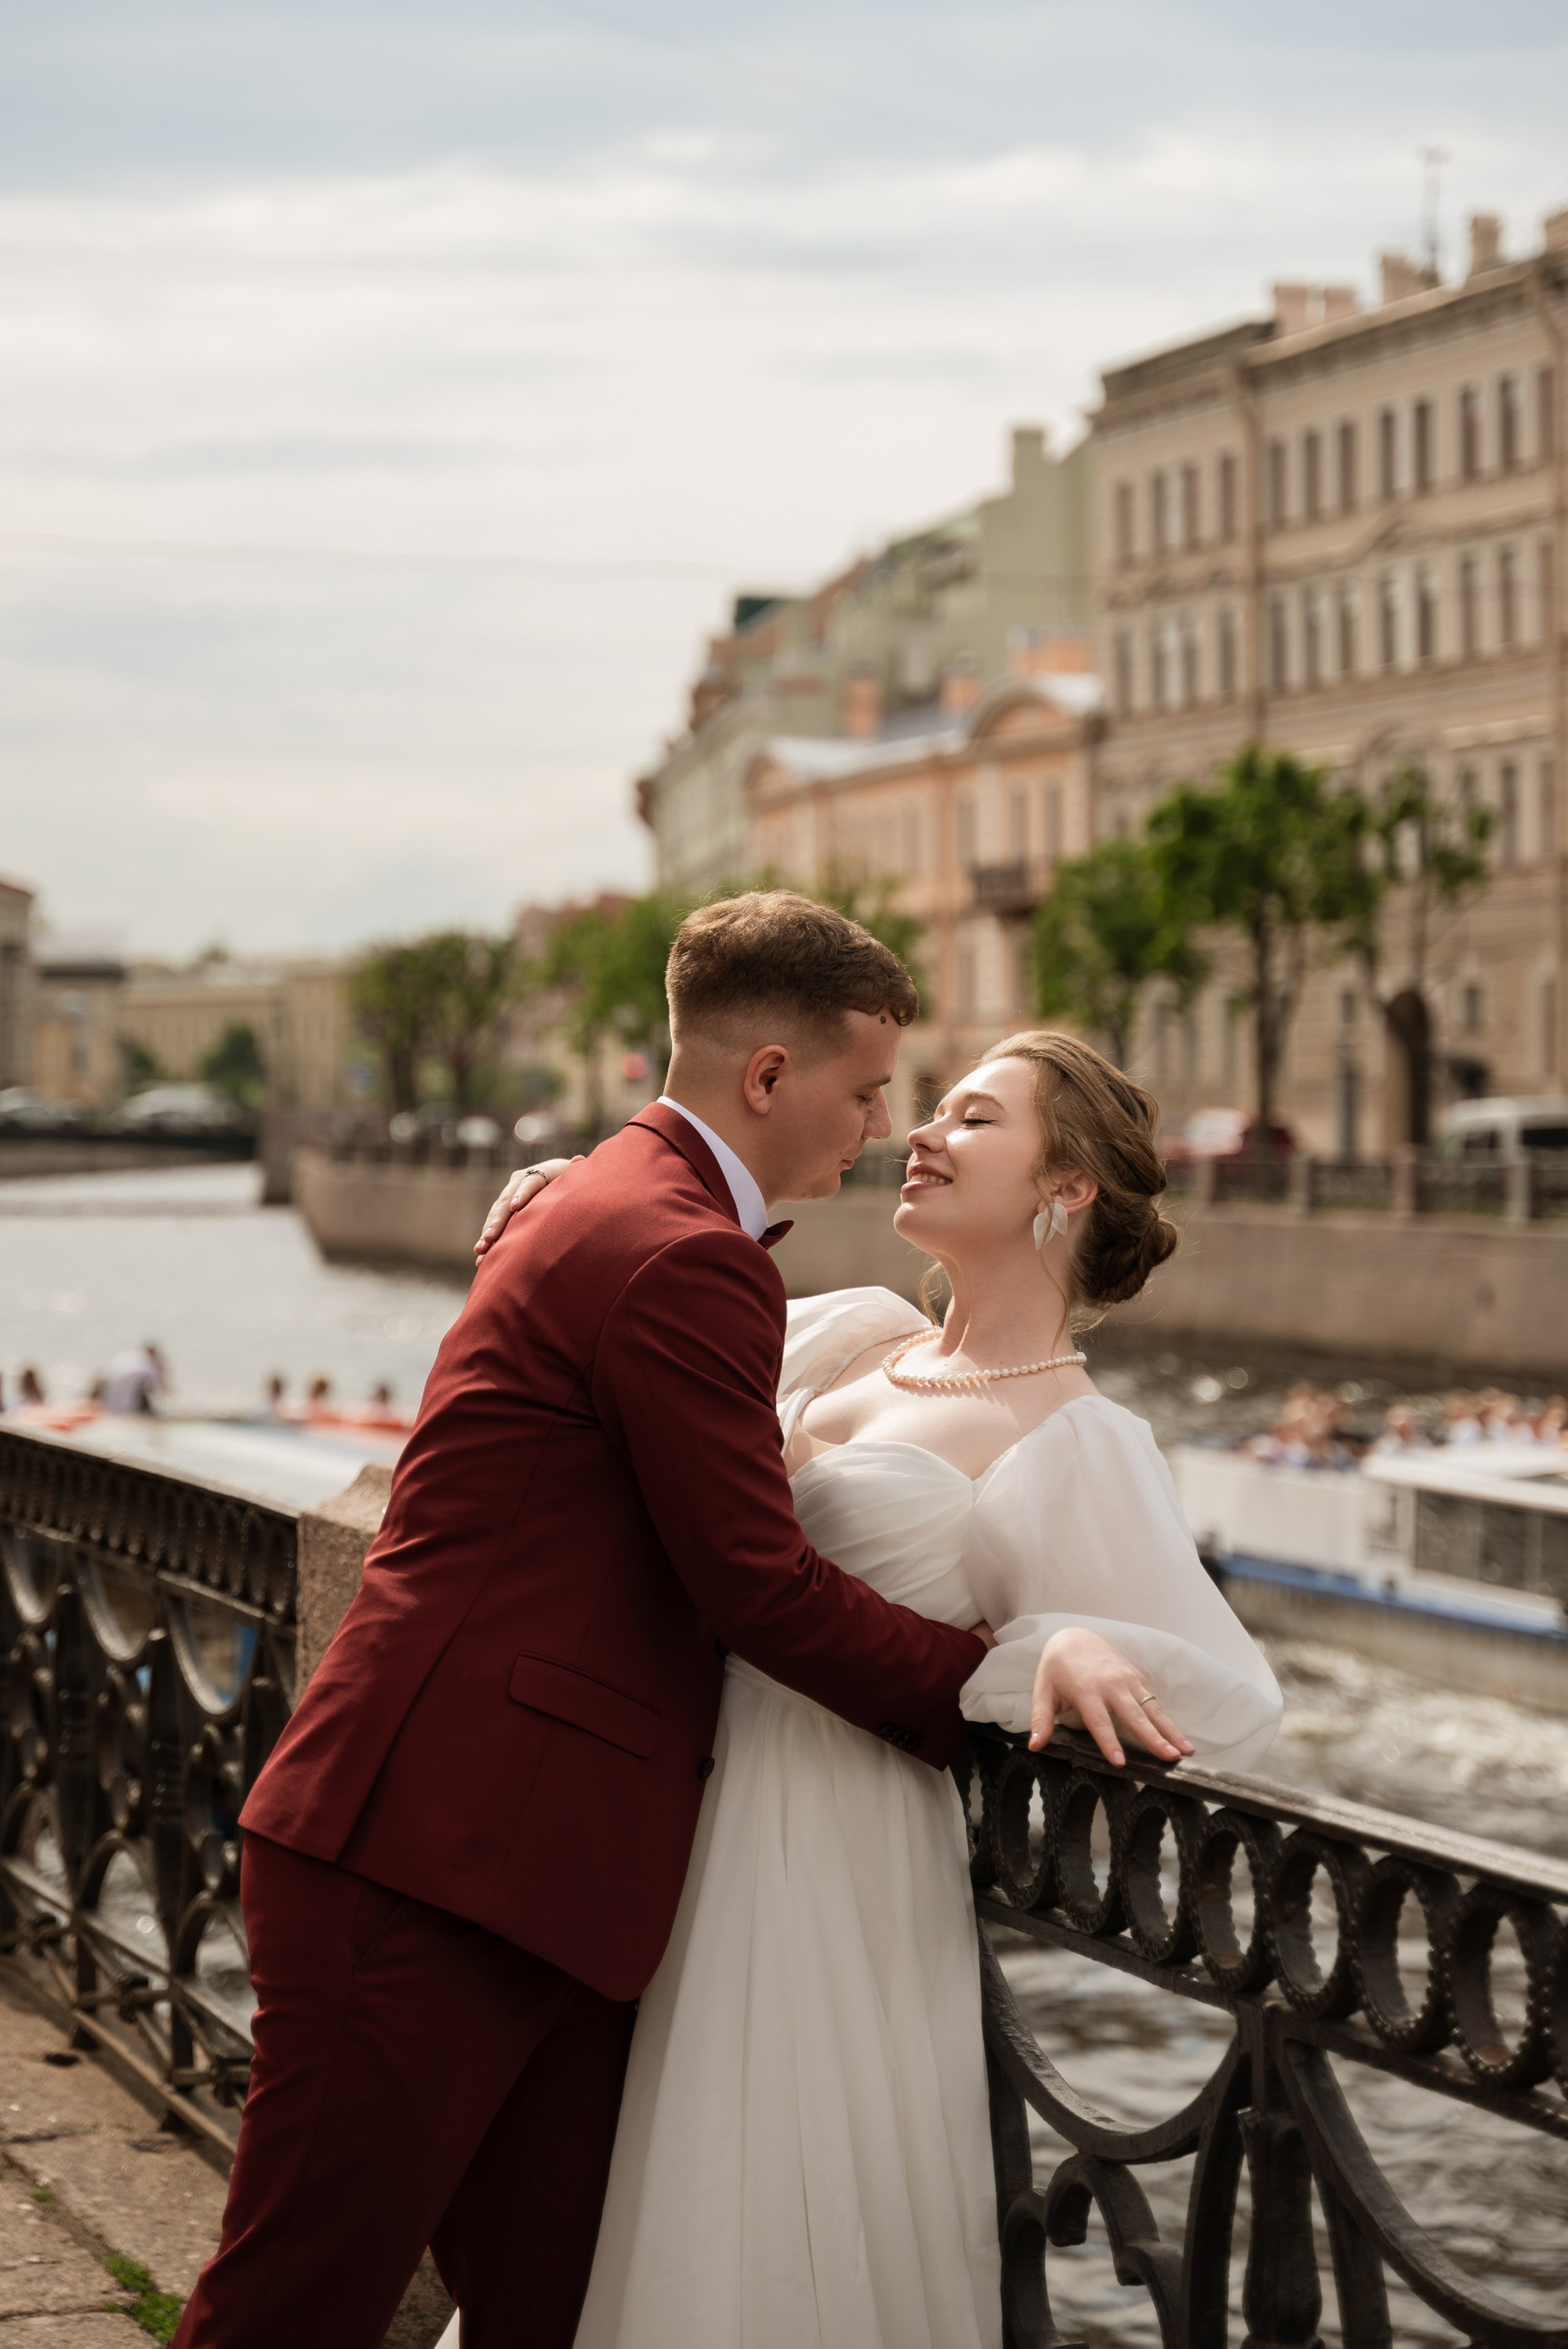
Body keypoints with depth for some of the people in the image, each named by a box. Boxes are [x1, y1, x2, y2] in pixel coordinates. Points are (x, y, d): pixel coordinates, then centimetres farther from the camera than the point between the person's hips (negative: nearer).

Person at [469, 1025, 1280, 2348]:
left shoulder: (1077, 1449, -11)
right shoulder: (853, 1335, 9)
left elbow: (1241, 1706, -15)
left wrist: (1083, 1645, -34)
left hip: (838, 1857, -7)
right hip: (706, 1822, 7)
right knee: (666, 2215, 16)